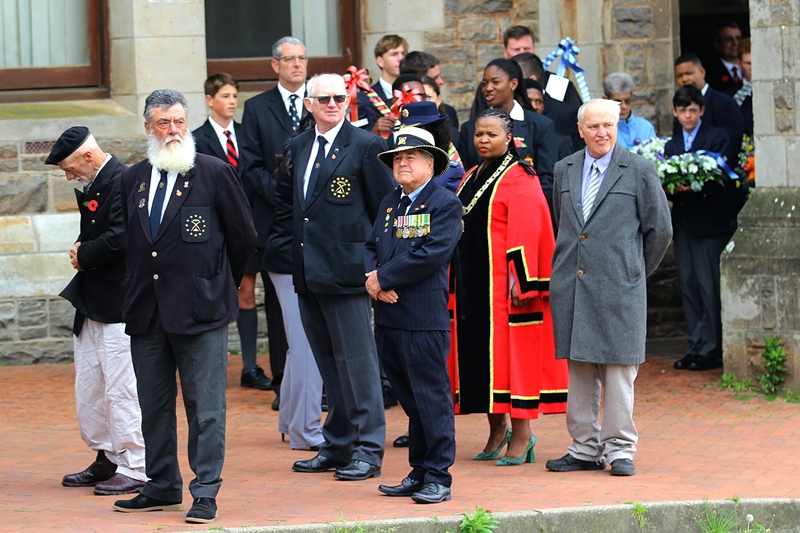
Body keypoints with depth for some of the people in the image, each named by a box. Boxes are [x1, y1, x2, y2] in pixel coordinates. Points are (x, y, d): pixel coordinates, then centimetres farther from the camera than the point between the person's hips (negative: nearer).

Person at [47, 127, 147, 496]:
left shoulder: (121, 183, -16)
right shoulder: (92, 186, 15)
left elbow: (119, 238, -24)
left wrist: (84, 255, -9)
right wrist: (82, 250, 2)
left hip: (117, 303, -10)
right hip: (92, 301, 10)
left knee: (121, 388, -6)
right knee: (89, 389, 14)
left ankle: (134, 469, 0)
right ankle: (105, 460, 25)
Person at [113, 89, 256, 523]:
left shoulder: (215, 173, -3)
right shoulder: (133, 179, 9)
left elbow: (243, 235, 4)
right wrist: (138, 288, 16)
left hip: (199, 308, -5)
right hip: (146, 310, 5)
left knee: (206, 406, -4)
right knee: (153, 405, 11)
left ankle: (205, 494, 0)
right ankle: (162, 488, 22)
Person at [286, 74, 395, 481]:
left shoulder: (365, 146, -5)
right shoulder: (298, 147, 13)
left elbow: (385, 208, -4)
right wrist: (293, 245, 16)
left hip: (345, 269, -6)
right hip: (308, 274, 6)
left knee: (357, 362, -4)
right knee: (328, 365, 13)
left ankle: (368, 451, 1)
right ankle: (337, 446, 21)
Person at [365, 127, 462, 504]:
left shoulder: (445, 204, -5)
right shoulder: (390, 203, 19)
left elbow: (432, 254, -16)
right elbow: (372, 246, 14)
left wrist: (384, 278, -13)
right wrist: (373, 278, -8)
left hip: (424, 317, -7)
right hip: (389, 316, 7)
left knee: (431, 396, -4)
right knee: (408, 398, 11)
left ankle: (438, 478, 0)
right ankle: (419, 473, 18)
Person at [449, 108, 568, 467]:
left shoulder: (519, 180, -8)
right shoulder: (470, 180, 15)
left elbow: (525, 235, -14)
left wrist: (520, 280, -20)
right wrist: (454, 282, 17)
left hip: (503, 285, -7)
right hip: (471, 282, 7)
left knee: (510, 353, -6)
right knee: (481, 354, 8)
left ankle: (521, 434, -1)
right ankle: (497, 429, 17)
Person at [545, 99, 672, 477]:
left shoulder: (639, 171, 0)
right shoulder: (564, 170, 12)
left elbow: (660, 229, 5)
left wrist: (636, 271, 9)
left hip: (618, 288, -4)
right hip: (570, 287, 4)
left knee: (618, 368, -2)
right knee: (578, 367, 6)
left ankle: (620, 449, 5)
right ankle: (585, 448, 13)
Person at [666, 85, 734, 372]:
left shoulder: (717, 138, 0)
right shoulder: (672, 146, 18)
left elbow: (725, 180, -9)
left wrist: (696, 188, -22)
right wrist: (671, 190, -10)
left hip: (709, 222, -6)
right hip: (683, 222, 6)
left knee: (708, 286, -8)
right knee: (688, 286, 6)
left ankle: (711, 350, -5)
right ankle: (695, 347, 10)